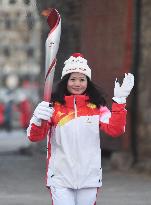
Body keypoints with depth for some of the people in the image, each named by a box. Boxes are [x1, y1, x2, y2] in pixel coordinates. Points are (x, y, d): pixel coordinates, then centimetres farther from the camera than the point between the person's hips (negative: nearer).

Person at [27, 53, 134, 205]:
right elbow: (34, 136, -5)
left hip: (89, 177, 2)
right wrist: (37, 120, -26)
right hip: (60, 178, -2)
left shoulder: (97, 107, 5)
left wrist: (119, 100, -14)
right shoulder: (54, 106, -1)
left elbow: (115, 130, -7)